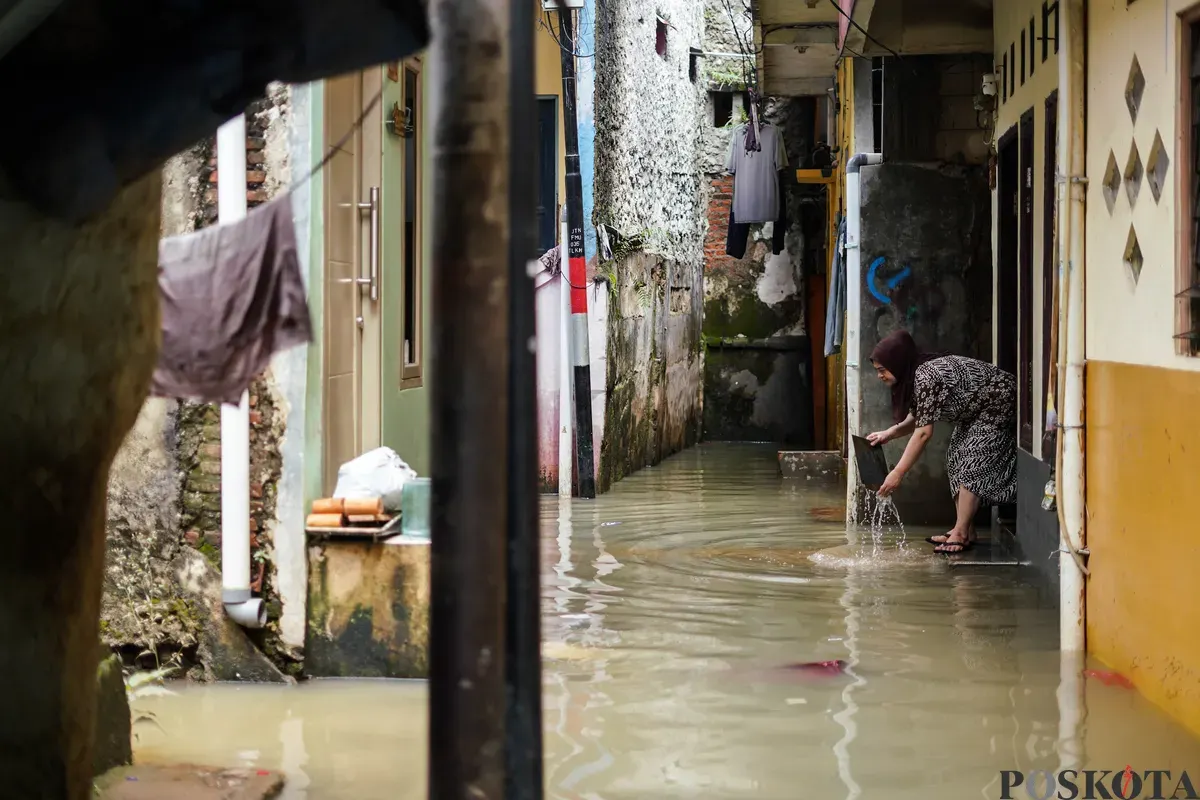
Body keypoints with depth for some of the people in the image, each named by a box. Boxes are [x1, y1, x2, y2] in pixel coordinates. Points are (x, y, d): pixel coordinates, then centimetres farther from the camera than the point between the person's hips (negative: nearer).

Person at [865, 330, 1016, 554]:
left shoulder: (926, 377, -30)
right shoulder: (915, 375, 0)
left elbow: (924, 432, -30)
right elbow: (919, 419, 8)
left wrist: (898, 473, -29)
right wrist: (890, 433, -7)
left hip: (999, 403, -10)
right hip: (977, 410, 10)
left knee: (973, 463, -15)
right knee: (957, 458, 7)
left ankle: (961, 535, -13)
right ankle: (964, 531, 9)